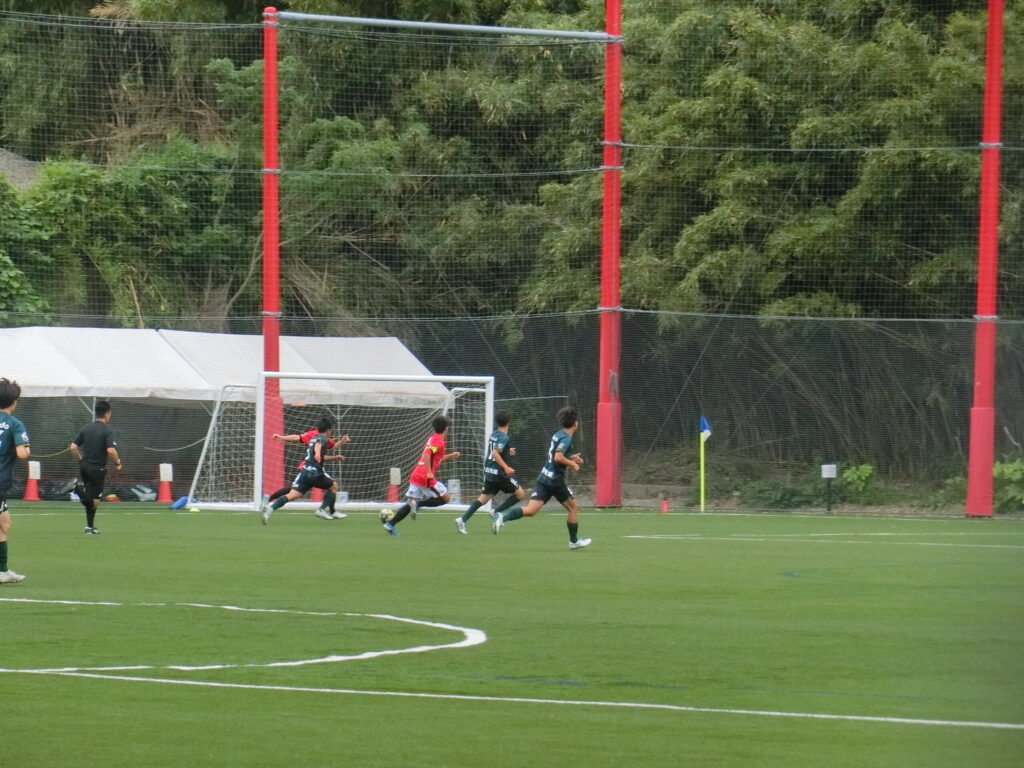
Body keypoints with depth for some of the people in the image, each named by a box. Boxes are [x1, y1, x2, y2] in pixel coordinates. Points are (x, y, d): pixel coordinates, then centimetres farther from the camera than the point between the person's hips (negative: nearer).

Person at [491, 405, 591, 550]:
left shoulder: (557, 435, 13)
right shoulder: (566, 438, -14)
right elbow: (558, 457, -26)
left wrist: (570, 458, 25)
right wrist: (572, 464, -12)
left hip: (544, 478, 7)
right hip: (555, 480, -7)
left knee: (530, 510, -3)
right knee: (573, 507, 15)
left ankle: (502, 518, -24)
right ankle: (574, 541, 25)